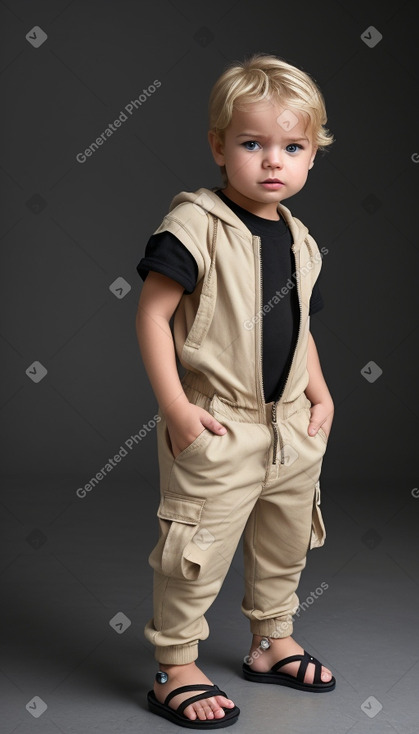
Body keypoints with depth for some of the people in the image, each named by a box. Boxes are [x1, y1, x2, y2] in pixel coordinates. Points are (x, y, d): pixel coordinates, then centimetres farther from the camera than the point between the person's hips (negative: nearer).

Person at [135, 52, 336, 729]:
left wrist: (320, 394, 8)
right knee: (196, 554, 0)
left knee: (285, 545, 20)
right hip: (218, 429, -7)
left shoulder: (300, 241, 8)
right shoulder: (197, 227, -15)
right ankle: (175, 671, 18)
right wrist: (175, 407, -20)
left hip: (290, 427, 8)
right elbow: (152, 313, -17)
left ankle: (273, 644, 41)